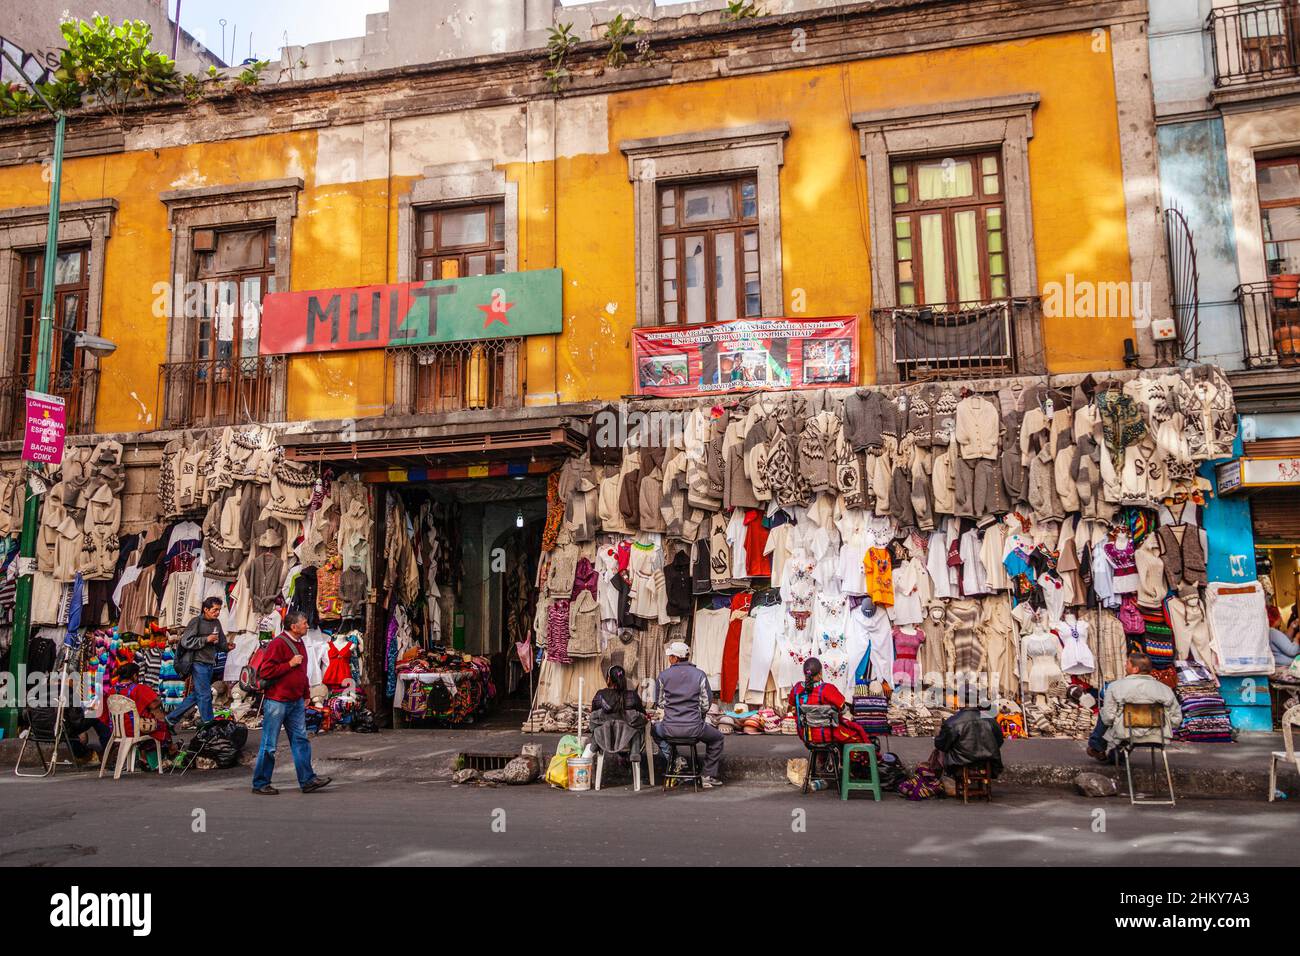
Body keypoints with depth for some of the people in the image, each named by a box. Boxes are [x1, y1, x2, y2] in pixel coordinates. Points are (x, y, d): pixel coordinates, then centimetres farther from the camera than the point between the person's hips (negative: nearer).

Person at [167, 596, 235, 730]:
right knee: (205, 696, -4)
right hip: (199, 663, -7)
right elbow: (185, 642, -13)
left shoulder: (216, 623, 13)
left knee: (195, 695, 14)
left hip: (210, 664, 8)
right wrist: (206, 639, -18)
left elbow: (221, 642, 20)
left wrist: (227, 645, -1)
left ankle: (171, 719, 27)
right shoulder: (196, 621, -8)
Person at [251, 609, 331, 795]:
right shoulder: (278, 643, -15)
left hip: (296, 702, 8)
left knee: (301, 740, 7)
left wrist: (306, 695, 21)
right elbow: (265, 671, -21)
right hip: (276, 701, -8)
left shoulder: (299, 643, 12)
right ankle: (260, 783, 12)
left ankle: (307, 780, 10)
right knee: (269, 745, 1)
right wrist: (290, 664, -20)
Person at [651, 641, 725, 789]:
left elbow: (660, 701, 9)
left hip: (669, 728, 1)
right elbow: (706, 704, 1)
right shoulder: (699, 675, -3)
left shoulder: (663, 676, -2)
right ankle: (708, 775, 21)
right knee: (717, 738, 28)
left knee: (655, 730, 36)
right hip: (694, 728, -1)